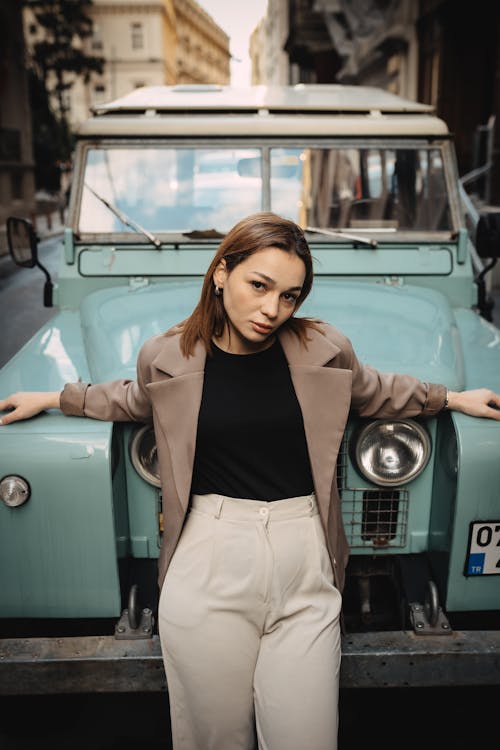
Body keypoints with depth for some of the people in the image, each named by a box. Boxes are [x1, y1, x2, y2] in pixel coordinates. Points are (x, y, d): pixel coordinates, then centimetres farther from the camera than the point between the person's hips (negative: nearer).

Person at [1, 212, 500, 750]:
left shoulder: (322, 350, 0)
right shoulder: (168, 357, -1)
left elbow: (373, 391, 20)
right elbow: (136, 400, 21)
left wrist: (453, 397, 26)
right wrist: (50, 399, 24)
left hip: (303, 568, 1)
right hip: (208, 570, 0)